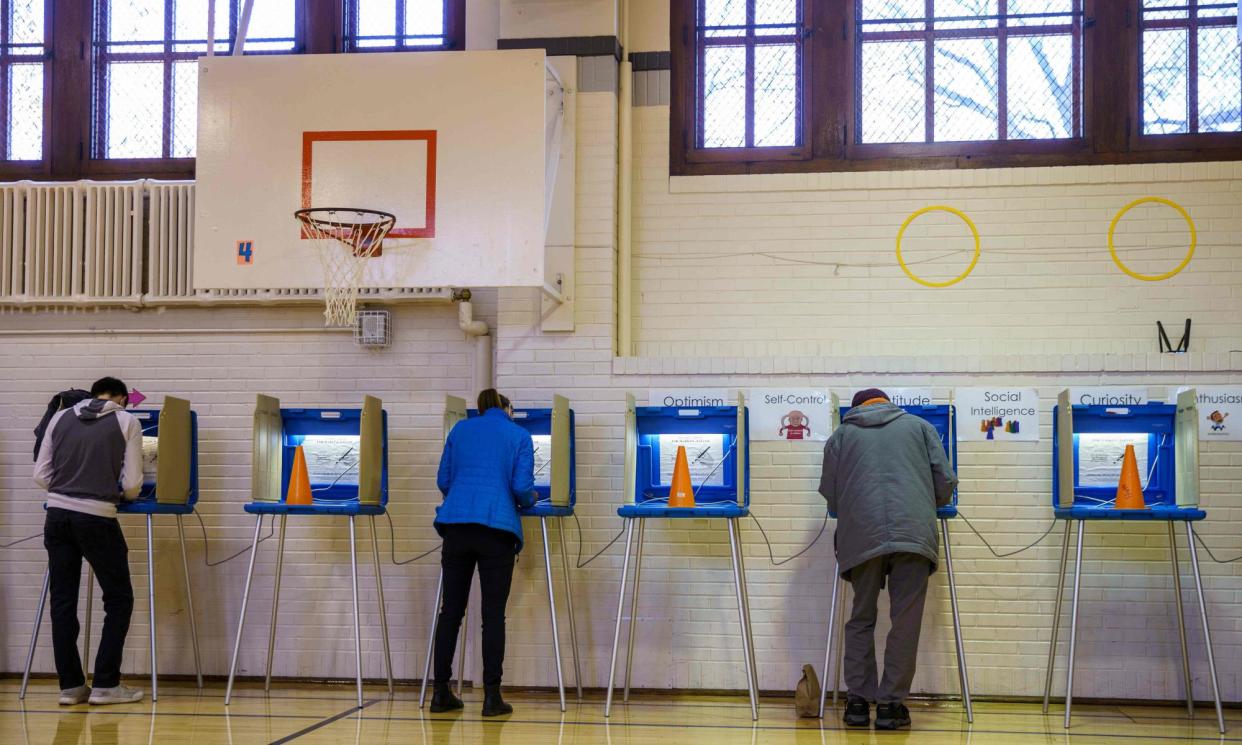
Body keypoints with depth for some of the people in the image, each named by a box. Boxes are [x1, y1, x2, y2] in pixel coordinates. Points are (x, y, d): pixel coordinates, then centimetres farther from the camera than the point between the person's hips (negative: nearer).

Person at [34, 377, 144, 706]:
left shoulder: (60, 418, 12)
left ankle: (71, 685, 11)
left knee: (63, 601, 9)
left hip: (57, 516, 4)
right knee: (119, 599, 9)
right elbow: (132, 485, 0)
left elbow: (40, 476, 10)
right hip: (97, 520, -4)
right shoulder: (127, 422, 3)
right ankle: (106, 685, 6)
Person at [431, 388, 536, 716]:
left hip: (456, 524, 3)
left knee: (451, 609, 8)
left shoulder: (460, 430, 16)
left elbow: (443, 480, 17)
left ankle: (441, 692, 11)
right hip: (497, 527, -3)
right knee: (493, 613, 1)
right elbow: (522, 488, -1)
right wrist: (529, 500, 21)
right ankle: (491, 696, 0)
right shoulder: (519, 436, 8)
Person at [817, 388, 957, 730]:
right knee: (905, 622, 3)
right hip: (913, 532, -1)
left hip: (861, 537, 1)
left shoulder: (841, 435, 22)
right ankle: (890, 705, 3)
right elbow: (945, 482, 15)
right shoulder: (919, 426, 22)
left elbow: (830, 495, 18)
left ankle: (858, 702, 10)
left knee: (861, 619, 12)